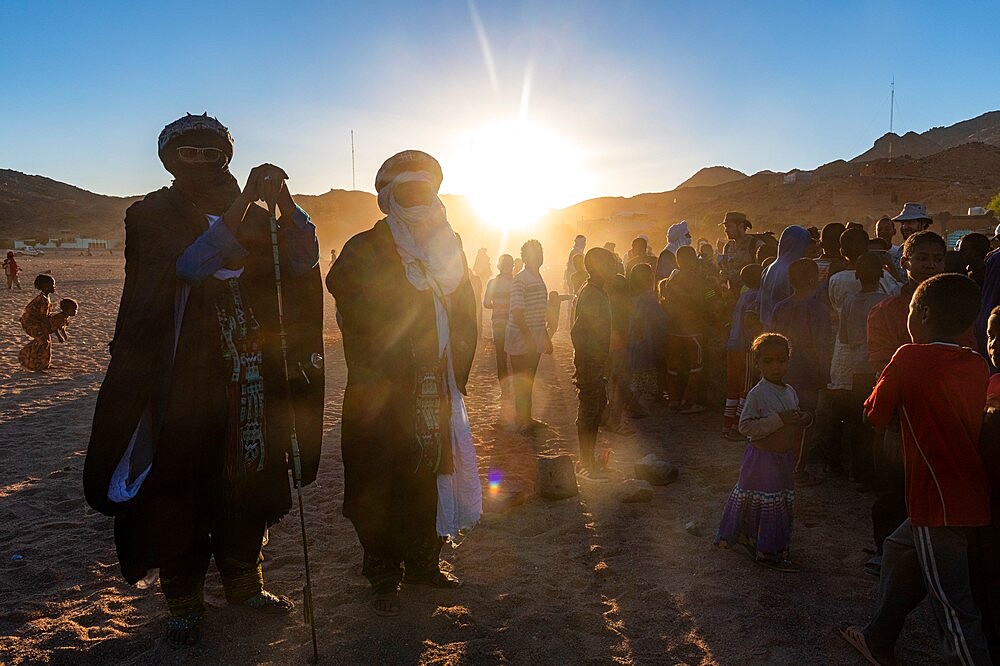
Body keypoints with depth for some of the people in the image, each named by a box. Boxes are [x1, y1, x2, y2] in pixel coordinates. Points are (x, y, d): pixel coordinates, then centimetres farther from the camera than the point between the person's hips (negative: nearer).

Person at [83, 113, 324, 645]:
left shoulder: (250, 217, 9)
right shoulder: (150, 215, -1)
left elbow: (302, 262, -4)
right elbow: (189, 265, -20)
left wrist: (283, 201, -19)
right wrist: (245, 203, -27)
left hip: (245, 377, 3)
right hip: (178, 376, -3)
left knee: (247, 477, 8)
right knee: (180, 483, 2)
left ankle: (243, 581, 25)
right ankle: (183, 599, 16)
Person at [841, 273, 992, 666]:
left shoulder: (910, 357, -14)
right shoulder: (977, 366, 5)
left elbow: (875, 417, -7)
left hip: (938, 501, -9)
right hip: (971, 497, 9)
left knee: (952, 604, -3)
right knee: (900, 550, 25)